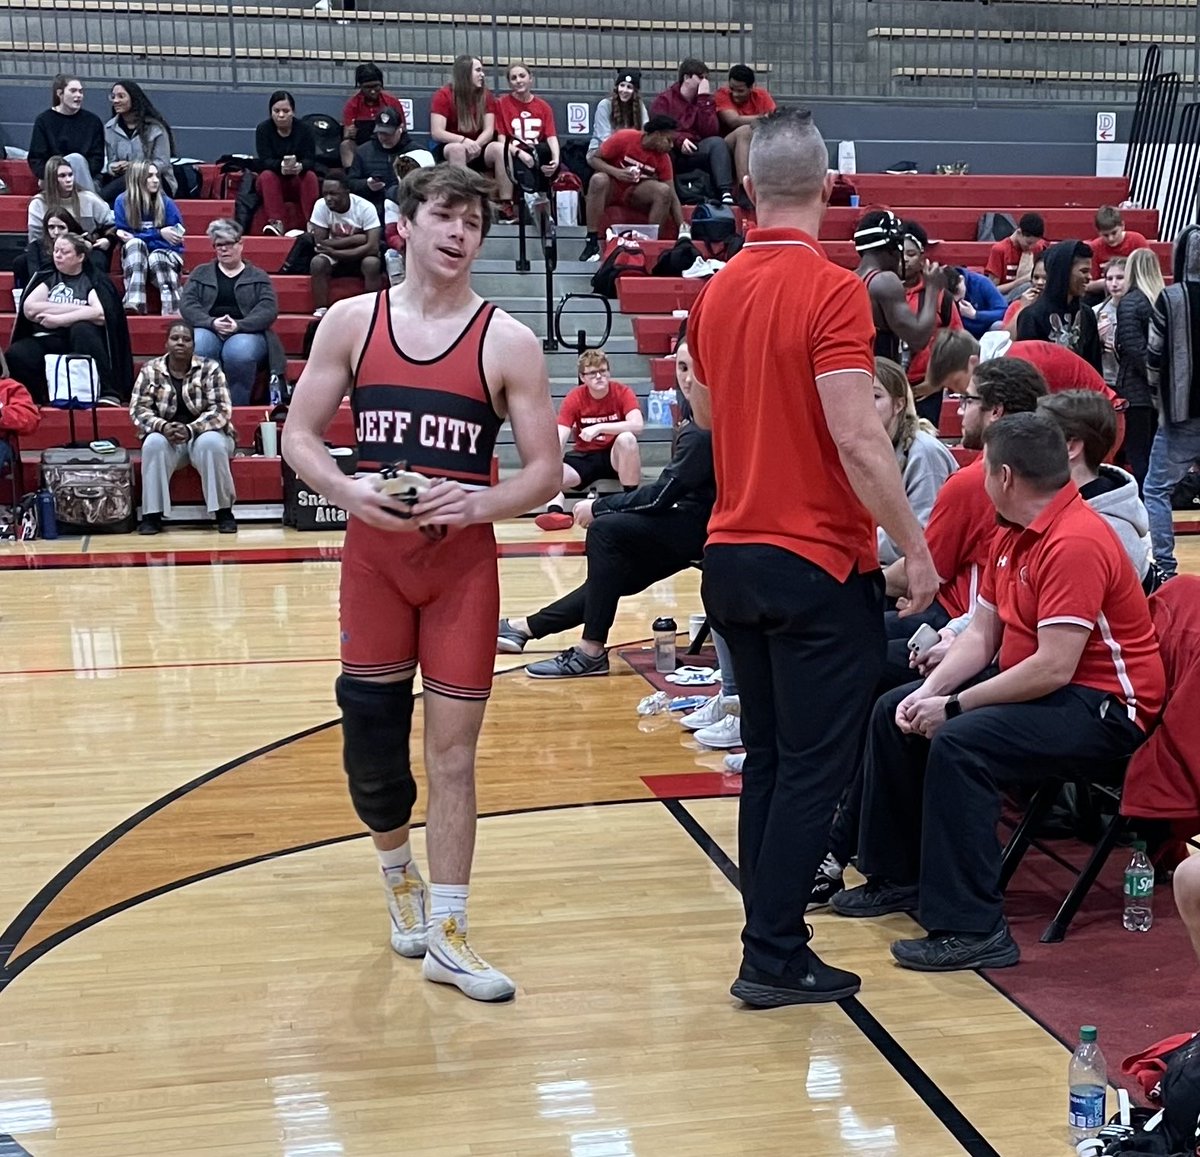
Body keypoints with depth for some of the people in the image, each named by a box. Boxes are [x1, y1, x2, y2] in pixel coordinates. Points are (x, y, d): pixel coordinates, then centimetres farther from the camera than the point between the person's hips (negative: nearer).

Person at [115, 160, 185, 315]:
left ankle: (173, 312, -54)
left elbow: (176, 236, -9)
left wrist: (136, 236, -15)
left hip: (166, 253, -1)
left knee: (156, 259, -35)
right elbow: (125, 236, -5)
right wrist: (159, 234, -15)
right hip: (135, 257, 1)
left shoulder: (166, 203, -4)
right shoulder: (122, 201, -3)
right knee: (135, 243, -32)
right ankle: (133, 304, -49)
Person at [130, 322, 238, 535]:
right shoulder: (150, 370, 1)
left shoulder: (209, 368, -4)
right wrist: (162, 426, -24)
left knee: (211, 443, -34)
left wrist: (191, 429, -27)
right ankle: (152, 515, -25)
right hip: (166, 436, 2)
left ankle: (224, 511, -22)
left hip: (203, 434, -1)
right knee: (153, 443, -31)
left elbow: (221, 410, -12)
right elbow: (138, 409, -3)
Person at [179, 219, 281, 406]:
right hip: (208, 329, 1)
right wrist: (212, 322, -12)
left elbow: (269, 309, 1)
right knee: (197, 350, -36)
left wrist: (239, 325, -15)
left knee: (239, 353, -38)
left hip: (246, 332, -1)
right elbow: (187, 304, 8)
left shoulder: (258, 277, 17)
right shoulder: (200, 273, 22)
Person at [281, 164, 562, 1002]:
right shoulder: (352, 321, 3)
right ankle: (400, 872, 38)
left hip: (464, 560, -1)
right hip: (373, 552, 2)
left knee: (454, 749, 1)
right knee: (369, 735, 8)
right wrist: (349, 492, -14)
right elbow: (299, 434, 5)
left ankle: (445, 934, 13)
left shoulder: (508, 343, -2)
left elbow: (544, 471, -2)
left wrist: (476, 503, -21)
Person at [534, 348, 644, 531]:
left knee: (626, 438, -35)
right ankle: (555, 512, -43)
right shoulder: (574, 398, -7)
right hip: (585, 457, 2)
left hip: (616, 456, -2)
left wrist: (599, 428, -34)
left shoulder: (622, 392, -10)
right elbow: (559, 439, -15)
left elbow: (637, 425, -27)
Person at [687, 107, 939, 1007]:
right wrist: (916, 548, -12)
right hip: (820, 563, -7)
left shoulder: (717, 292, 7)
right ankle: (774, 957, 8)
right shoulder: (831, 290, -14)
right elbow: (858, 439, -21)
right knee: (813, 767, 3)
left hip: (732, 558, 7)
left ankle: (771, 934, 23)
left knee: (768, 759, 16)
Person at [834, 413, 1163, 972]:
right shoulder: (1013, 534, 9)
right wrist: (930, 690, -8)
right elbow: (981, 633, 9)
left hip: (1103, 704, -11)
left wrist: (954, 705, -21)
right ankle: (897, 876, 19)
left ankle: (972, 929, -24)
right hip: (1032, 682, 11)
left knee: (958, 742, -32)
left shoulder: (1075, 543, -23)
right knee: (894, 711, 8)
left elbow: (1054, 668, -28)